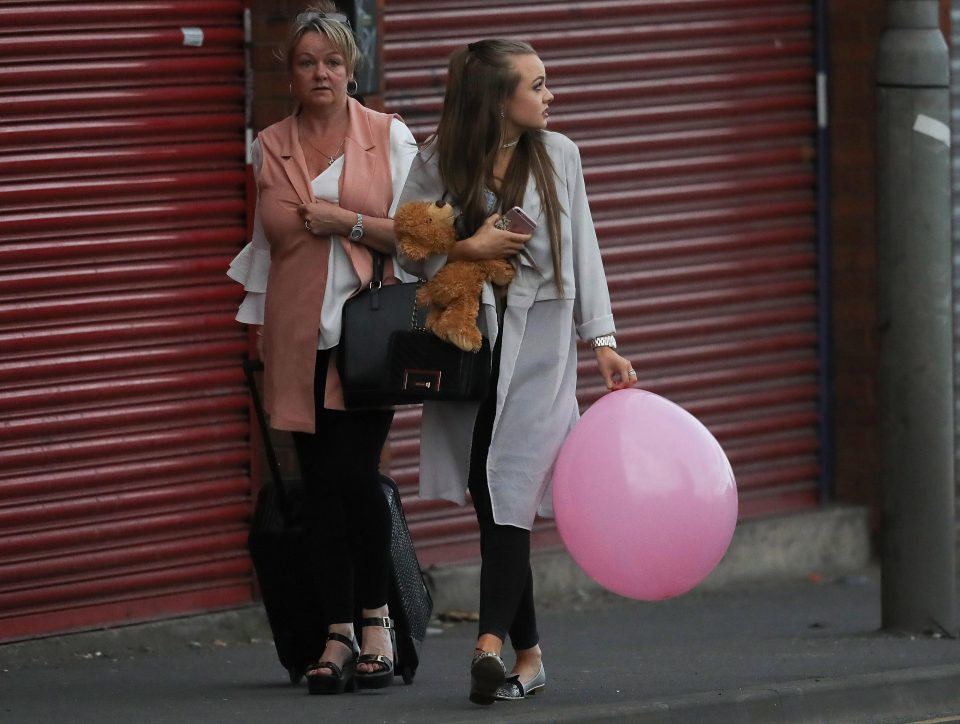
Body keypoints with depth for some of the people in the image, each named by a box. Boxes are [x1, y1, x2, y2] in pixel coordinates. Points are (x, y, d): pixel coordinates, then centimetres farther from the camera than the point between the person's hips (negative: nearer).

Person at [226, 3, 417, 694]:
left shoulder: (388, 136, 6)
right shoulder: (272, 146, 12)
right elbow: (279, 228, 3)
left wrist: (336, 219, -7)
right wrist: (360, 220, 1)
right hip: (300, 332, 3)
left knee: (355, 474, -11)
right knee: (321, 483, 1)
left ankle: (376, 622, 4)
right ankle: (338, 635, 5)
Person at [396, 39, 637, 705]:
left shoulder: (557, 155, 6)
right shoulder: (438, 163, 0)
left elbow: (583, 251, 7)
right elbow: (408, 251, 3)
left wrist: (602, 340, 1)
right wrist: (467, 248, -13)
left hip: (539, 342, 0)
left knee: (511, 490, -12)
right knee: (490, 498, 1)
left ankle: (491, 643, -23)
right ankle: (528, 653, 9)